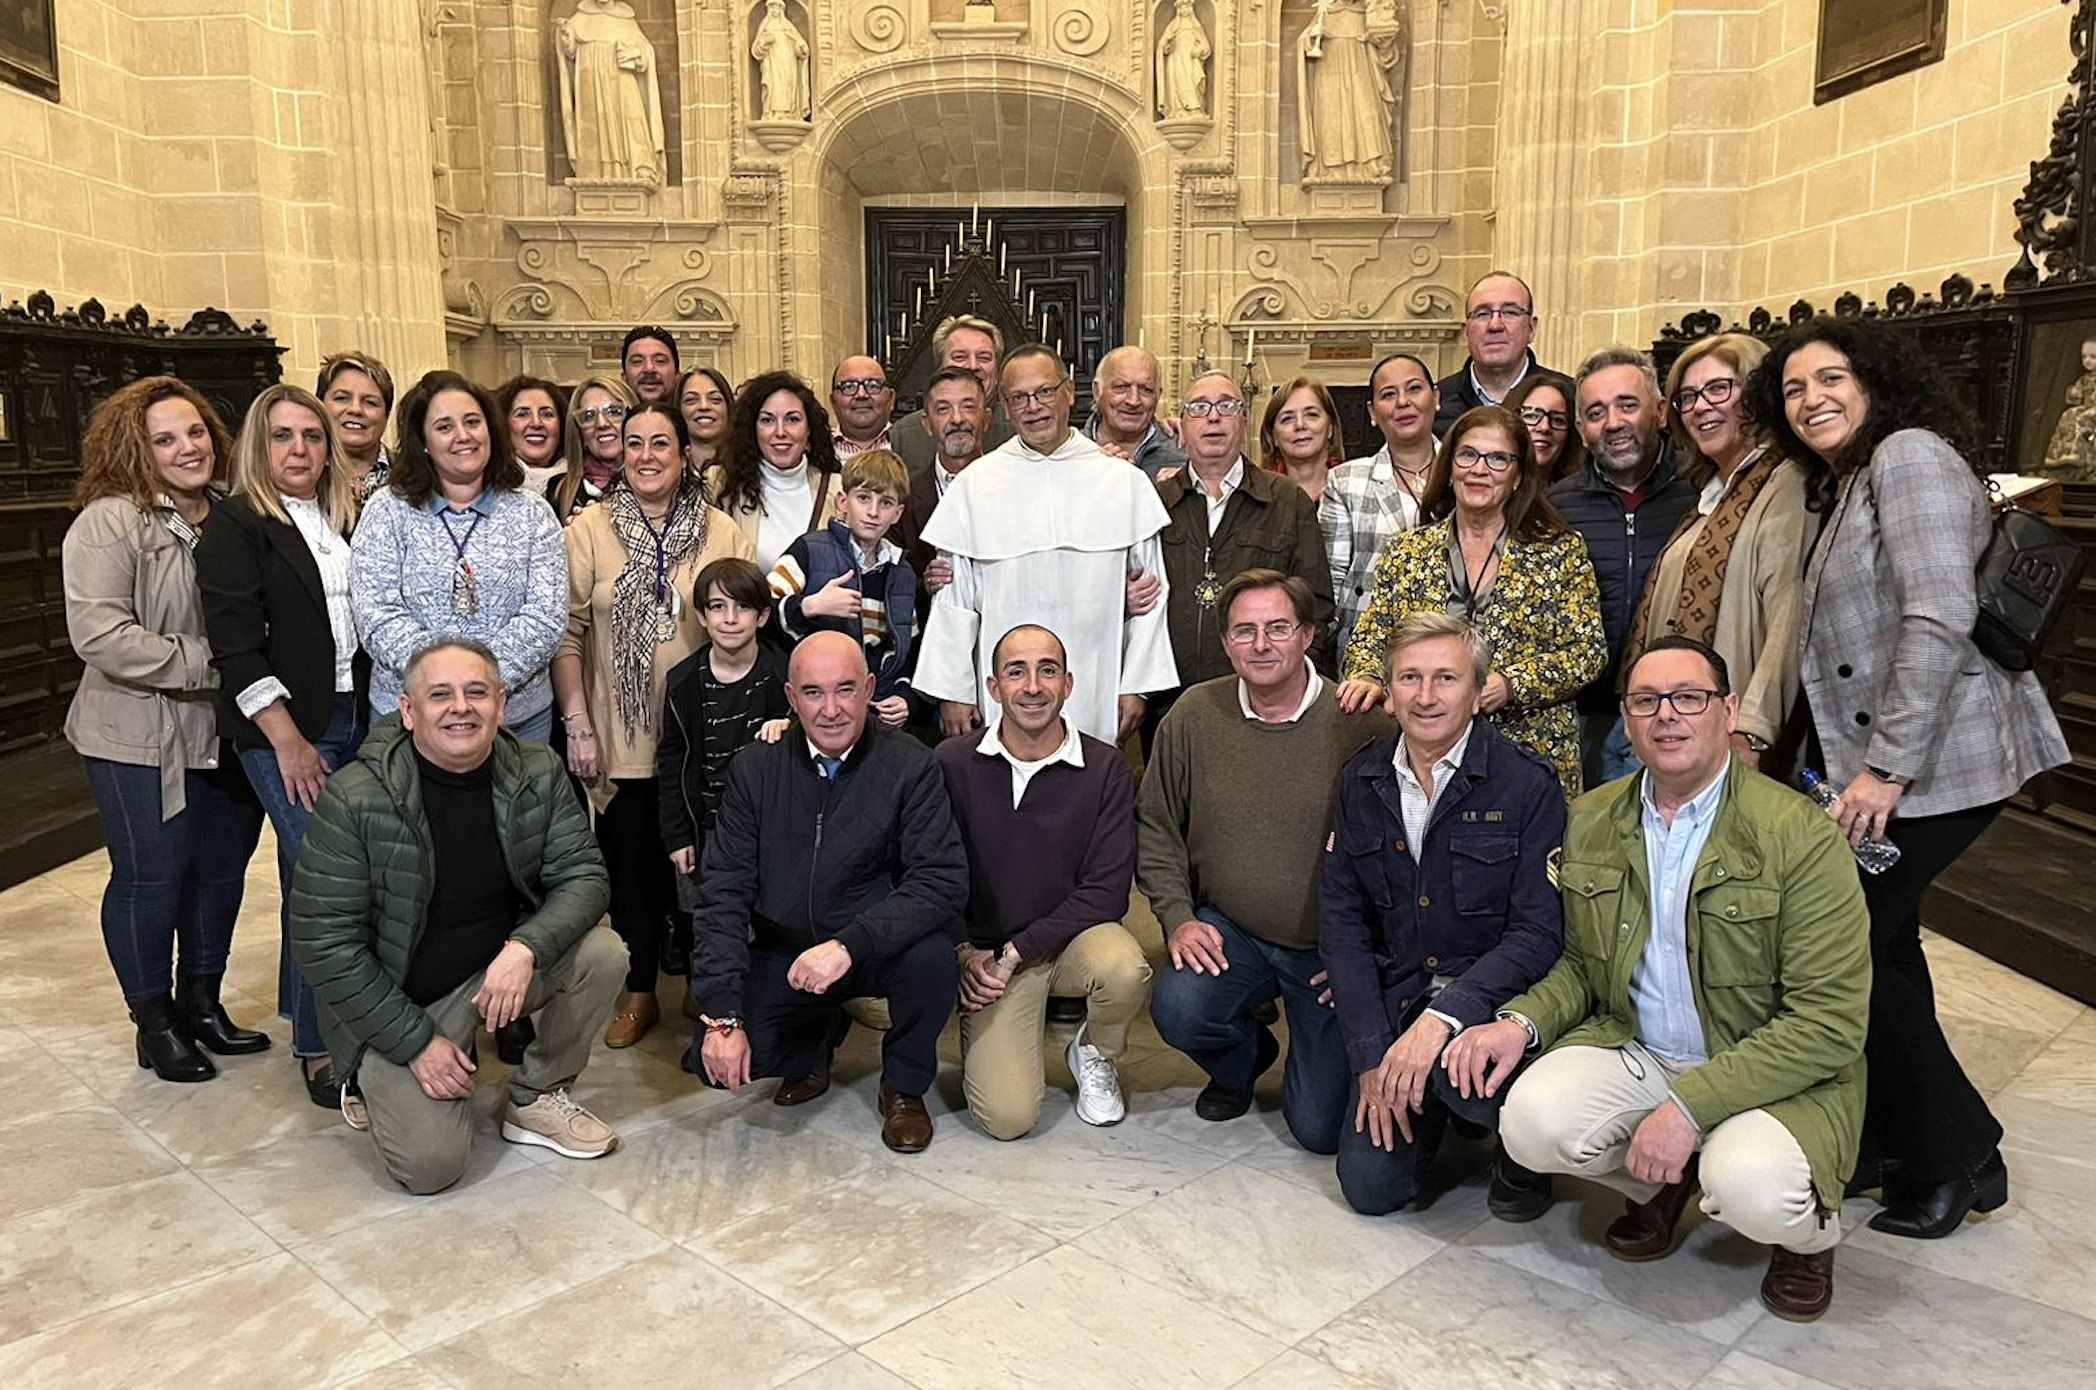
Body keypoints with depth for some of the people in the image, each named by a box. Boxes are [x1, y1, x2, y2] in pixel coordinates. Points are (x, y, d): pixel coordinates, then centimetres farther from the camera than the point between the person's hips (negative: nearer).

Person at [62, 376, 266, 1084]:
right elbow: (99, 634, -22)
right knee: (152, 874, 4)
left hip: (226, 732, 6)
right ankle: (154, 1022, 22)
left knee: (222, 868, 13)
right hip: (140, 738, -6)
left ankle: (202, 1002, 31)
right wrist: (207, 666, -21)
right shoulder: (108, 522, -12)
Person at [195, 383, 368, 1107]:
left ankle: (303, 1007, 26)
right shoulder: (236, 527, -3)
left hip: (358, 721, 5)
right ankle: (319, 1046, 5)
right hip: (285, 730, -5)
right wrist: (288, 741, -15)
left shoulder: (348, 520, 14)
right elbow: (237, 647, -11)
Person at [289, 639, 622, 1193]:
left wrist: (525, 947, -30)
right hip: (396, 1001, -4)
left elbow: (583, 876, -9)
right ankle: (378, 1082, 17)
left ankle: (536, 1099, 3)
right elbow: (323, 942, -17)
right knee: (432, 1164, -17)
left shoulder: (538, 773, -9)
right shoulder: (353, 799, -21)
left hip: (501, 965, 4)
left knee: (603, 954, -21)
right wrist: (416, 1042, -18)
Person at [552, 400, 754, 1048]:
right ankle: (638, 992, 26)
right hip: (620, 736, 0)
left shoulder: (724, 534, 1)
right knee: (629, 861, 9)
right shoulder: (588, 529, -2)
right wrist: (578, 725, -7)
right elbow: (567, 633, -3)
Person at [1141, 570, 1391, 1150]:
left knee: (1324, 1129, -4)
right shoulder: (1194, 715, -4)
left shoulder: (1362, 726, -13)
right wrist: (1178, 916, -5)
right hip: (1227, 932, 2)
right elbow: (1156, 825, 6)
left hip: (1330, 949, -2)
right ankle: (1245, 1057, 12)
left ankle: (1312, 1051, 34)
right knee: (1178, 1011, -27)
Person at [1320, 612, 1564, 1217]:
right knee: (1370, 1185, -6)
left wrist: (1442, 1016, -29)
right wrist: (1371, 1055, -9)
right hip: (1395, 998, 4)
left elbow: (1539, 933, -16)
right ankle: (1430, 1110, 27)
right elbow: (1341, 919, 0)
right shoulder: (1360, 782, 1)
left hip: (1494, 997, -3)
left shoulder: (1528, 784, -12)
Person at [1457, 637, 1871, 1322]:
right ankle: (1657, 1184, 11)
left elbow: (1827, 1024, -18)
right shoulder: (1590, 821, 2)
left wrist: (1688, 1104, -25)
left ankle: (1809, 1232, 7)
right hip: (1633, 1052, 4)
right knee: (1533, 1119, -24)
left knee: (1753, 1188, -34)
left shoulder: (1800, 836, -16)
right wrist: (1522, 1021, -10)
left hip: (1773, 1073, -4)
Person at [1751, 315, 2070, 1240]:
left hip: (1936, 759, -9)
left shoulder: (1909, 455, -11)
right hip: (1881, 758, 9)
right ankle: (1895, 1147, 26)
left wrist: (1887, 767, -22)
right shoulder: (1846, 489, 18)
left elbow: (1939, 619, -21)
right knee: (1880, 940, 13)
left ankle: (1954, 1157, 14)